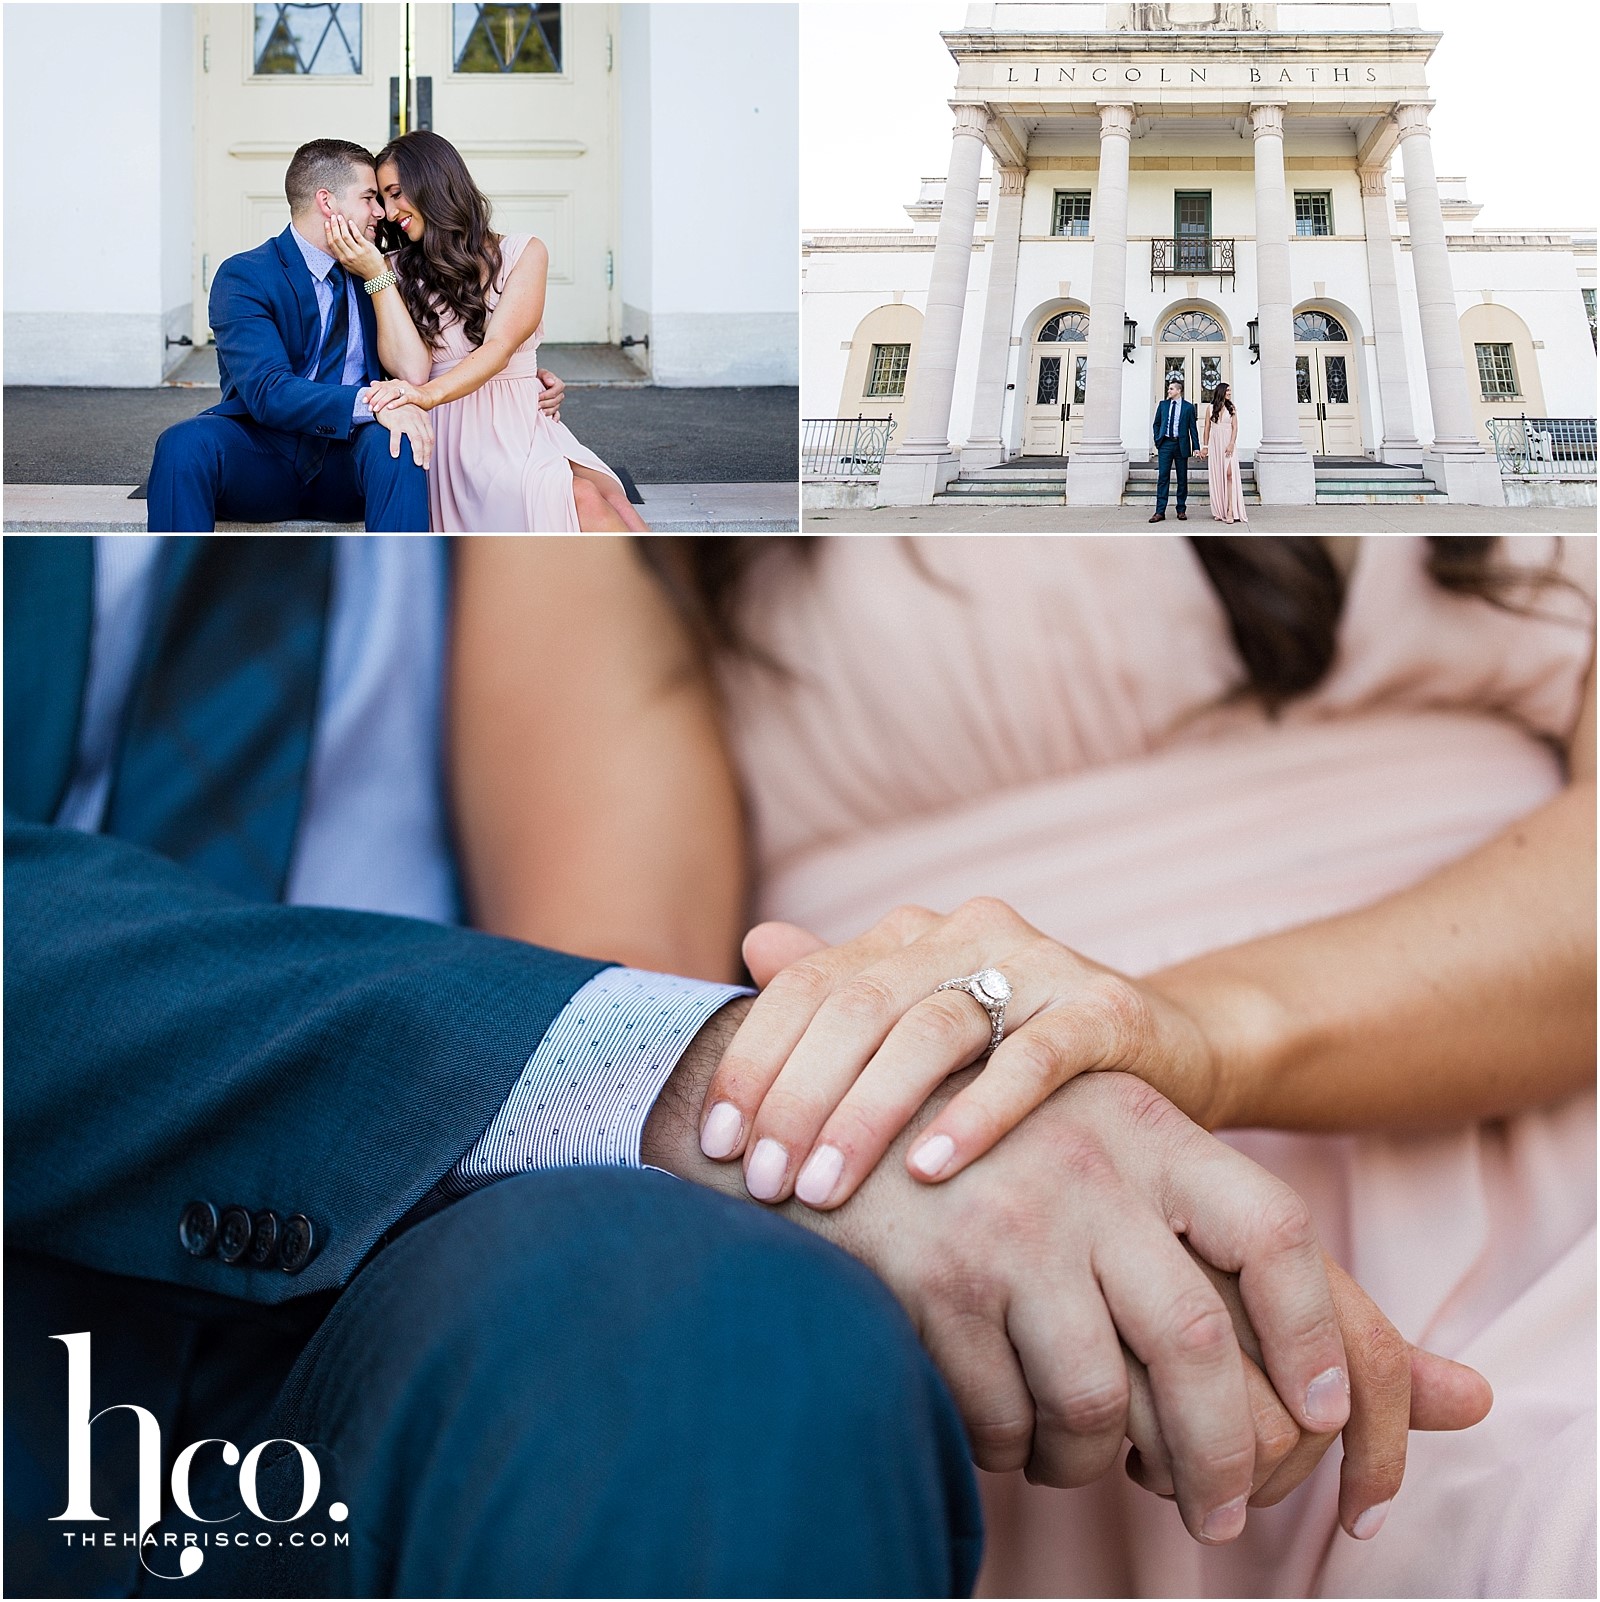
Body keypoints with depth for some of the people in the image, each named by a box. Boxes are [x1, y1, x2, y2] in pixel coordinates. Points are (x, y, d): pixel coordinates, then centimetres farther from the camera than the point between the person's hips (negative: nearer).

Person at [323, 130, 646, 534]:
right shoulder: (400, 271, 13)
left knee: (608, 500, -33)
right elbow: (411, 371, -3)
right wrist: (376, 275, -5)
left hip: (522, 420, 2)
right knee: (583, 499, -32)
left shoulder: (523, 253, 9)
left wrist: (430, 394, -28)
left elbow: (500, 347, -9)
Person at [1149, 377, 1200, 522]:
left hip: (1181, 444, -1)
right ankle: (1160, 512, -5)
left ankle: (1181, 510, 11)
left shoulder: (1188, 407, 3)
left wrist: (1196, 447, -2)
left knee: (1182, 479, 4)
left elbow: (1192, 428, 4)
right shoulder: (1163, 405, 10)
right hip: (1165, 444, 1)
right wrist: (1157, 440, 5)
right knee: (1163, 477, -3)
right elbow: (1156, 424, 17)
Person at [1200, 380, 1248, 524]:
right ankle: (1219, 511, 7)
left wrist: (1231, 444, -12)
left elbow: (1235, 427, 1)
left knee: (1229, 474, -13)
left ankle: (1230, 511, -18)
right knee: (1216, 477, 2)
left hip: (1228, 444, -2)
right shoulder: (1211, 409, 8)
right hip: (1215, 445, 2)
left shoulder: (1231, 408, 6)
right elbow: (1207, 428, 10)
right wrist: (1205, 446, 4)